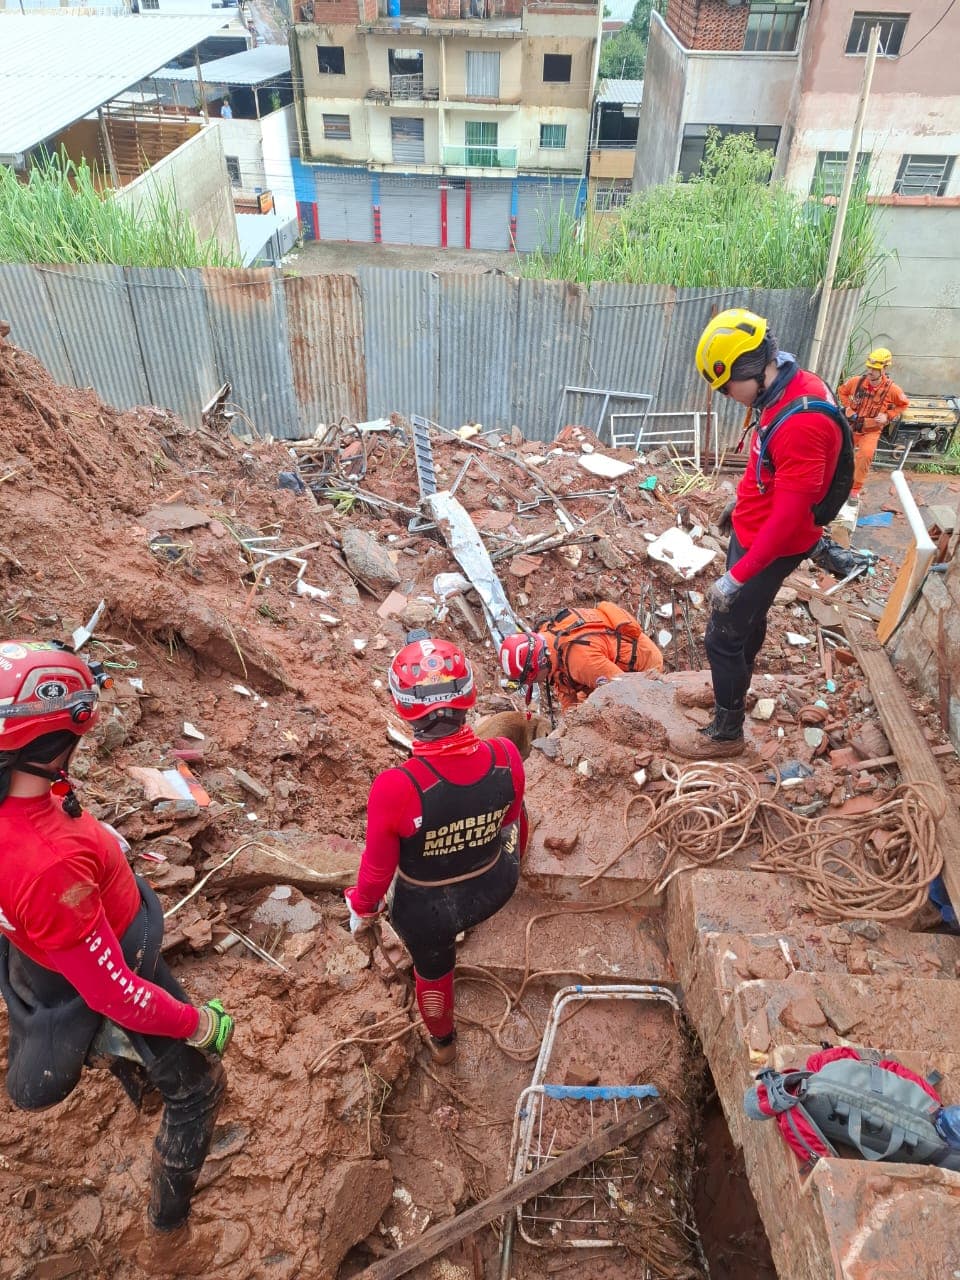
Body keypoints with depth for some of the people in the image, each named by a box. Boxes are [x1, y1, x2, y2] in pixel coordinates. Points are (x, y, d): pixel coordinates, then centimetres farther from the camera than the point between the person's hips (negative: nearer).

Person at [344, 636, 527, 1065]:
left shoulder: (394, 788, -38)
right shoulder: (506, 758, -28)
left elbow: (378, 868, -21)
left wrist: (361, 909, 2)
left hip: (425, 909, -2)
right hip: (493, 890, 3)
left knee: (432, 968, 31)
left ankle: (442, 1042, 62)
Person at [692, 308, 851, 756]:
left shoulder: (801, 423, -33)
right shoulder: (787, 390, -2)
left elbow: (787, 518, -31)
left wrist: (736, 577, -28)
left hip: (771, 546, -9)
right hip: (752, 530, 9)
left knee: (722, 636, 1)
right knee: (747, 618, 25)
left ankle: (727, 731, 18)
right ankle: (732, 690, 47)